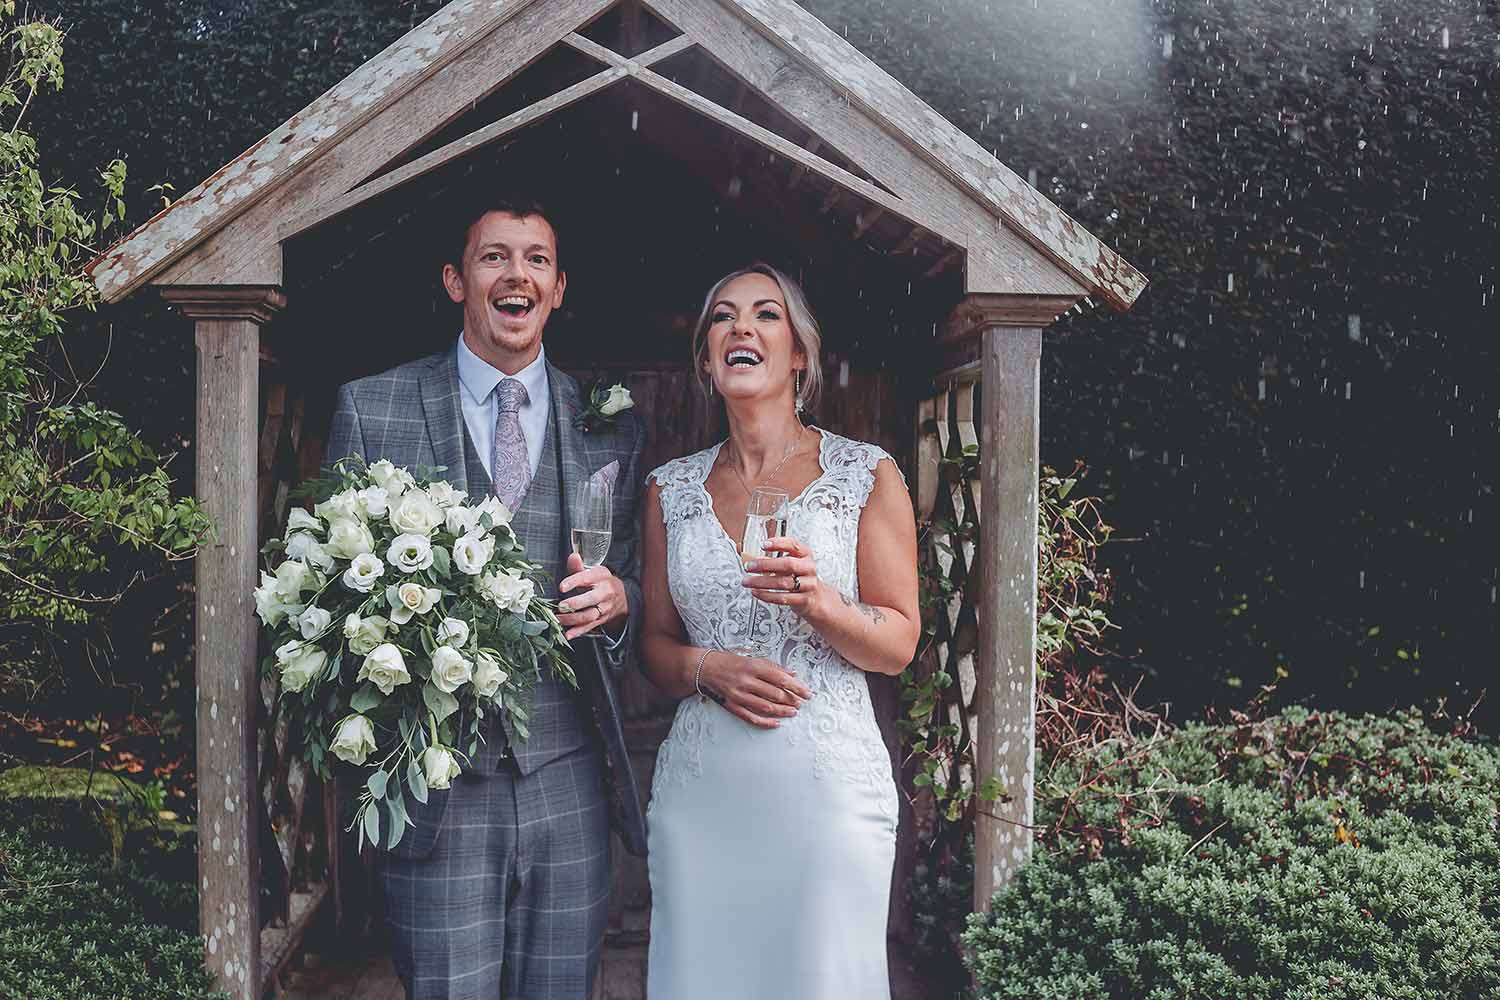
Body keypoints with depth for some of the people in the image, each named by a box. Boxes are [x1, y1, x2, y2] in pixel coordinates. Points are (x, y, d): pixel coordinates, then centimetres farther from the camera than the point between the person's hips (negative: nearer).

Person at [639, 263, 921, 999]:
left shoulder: (867, 474, 0)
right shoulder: (671, 489, 9)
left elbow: (899, 643, -1)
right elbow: (654, 644, 12)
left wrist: (819, 602, -20)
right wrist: (708, 670, -9)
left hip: (828, 782, -2)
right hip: (699, 788, 3)